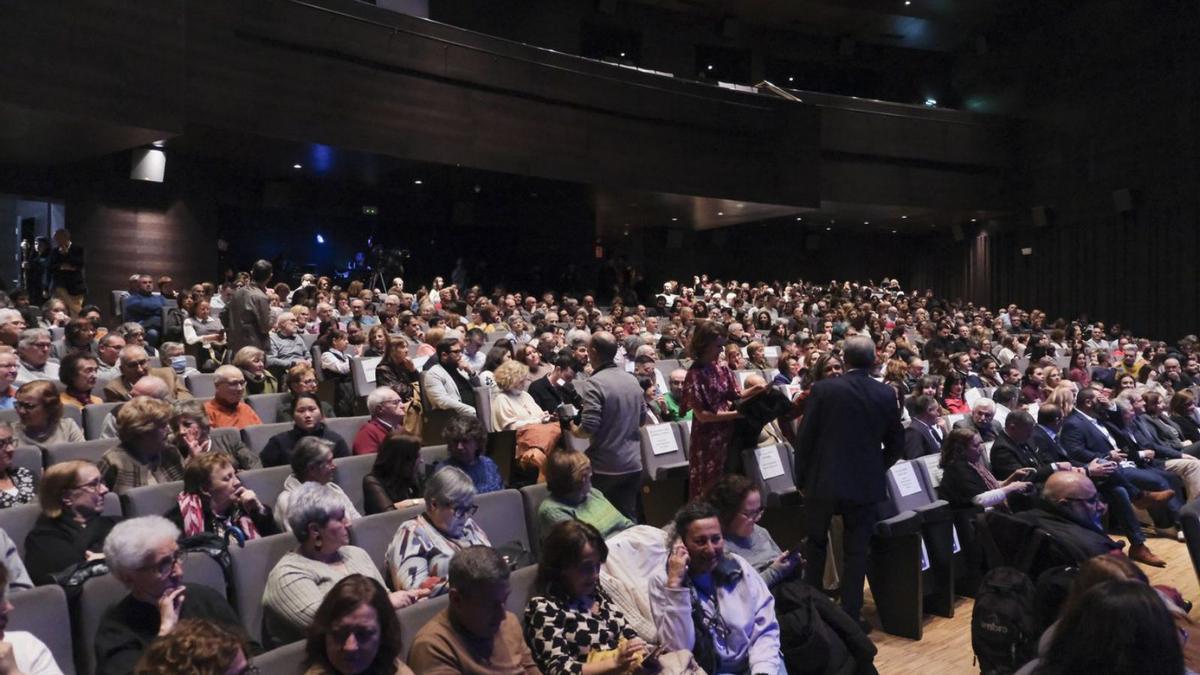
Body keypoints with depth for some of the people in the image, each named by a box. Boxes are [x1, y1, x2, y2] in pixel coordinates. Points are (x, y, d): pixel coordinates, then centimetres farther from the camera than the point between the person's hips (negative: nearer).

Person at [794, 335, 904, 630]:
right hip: (865, 483, 1)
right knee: (856, 551, 9)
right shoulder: (886, 394, -3)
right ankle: (850, 616, 13)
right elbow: (896, 442, 5)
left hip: (823, 479, -1)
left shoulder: (823, 389, -10)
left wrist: (802, 476, 5)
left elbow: (804, 436, -7)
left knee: (816, 545, 15)